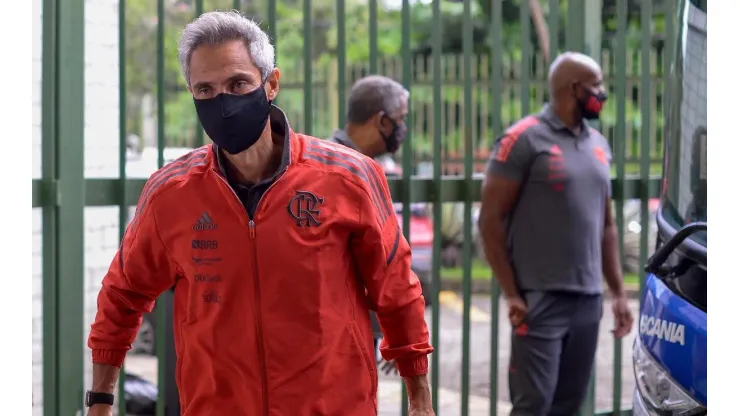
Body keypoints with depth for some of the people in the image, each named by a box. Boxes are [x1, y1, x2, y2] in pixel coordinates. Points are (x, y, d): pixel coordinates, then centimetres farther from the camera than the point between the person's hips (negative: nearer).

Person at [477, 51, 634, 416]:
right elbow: (490, 219, -8)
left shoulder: (598, 145, 14)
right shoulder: (524, 140, -7)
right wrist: (511, 293, -12)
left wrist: (618, 291, 13)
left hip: (589, 300, 7)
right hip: (541, 300, -6)